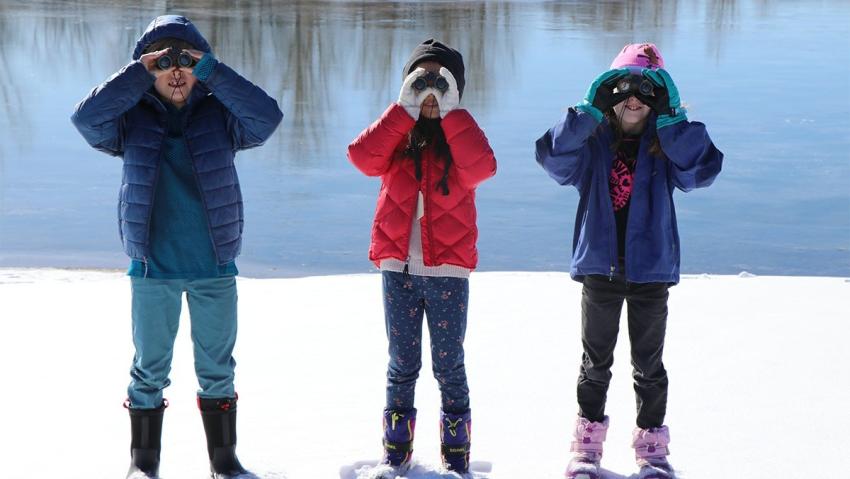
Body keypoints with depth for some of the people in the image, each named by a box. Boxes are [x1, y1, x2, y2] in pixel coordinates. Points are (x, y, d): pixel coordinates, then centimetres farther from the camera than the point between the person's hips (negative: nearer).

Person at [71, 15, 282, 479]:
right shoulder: (132, 118, 2)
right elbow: (86, 118, -16)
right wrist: (140, 73, -17)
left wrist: (210, 72, -18)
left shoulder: (219, 114, 1)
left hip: (215, 267, 1)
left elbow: (267, 115, -15)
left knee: (217, 368, 10)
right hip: (152, 267, 0)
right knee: (150, 370, 7)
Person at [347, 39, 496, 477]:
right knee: (402, 364, 9)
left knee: (449, 364, 4)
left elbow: (481, 167, -19)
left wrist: (450, 113, -16)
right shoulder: (397, 134, 7)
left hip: (448, 268, -1)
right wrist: (407, 109, -13)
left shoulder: (460, 135, 4)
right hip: (398, 267, 1)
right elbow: (363, 156, -14)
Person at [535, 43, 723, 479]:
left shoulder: (668, 145, 0)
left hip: (650, 269, 0)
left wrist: (672, 123, -20)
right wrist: (590, 113, -21)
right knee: (595, 362, 12)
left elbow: (702, 171, -18)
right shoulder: (592, 141, 0)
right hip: (599, 268, 1)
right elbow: (553, 157, -17)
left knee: (648, 365, 10)